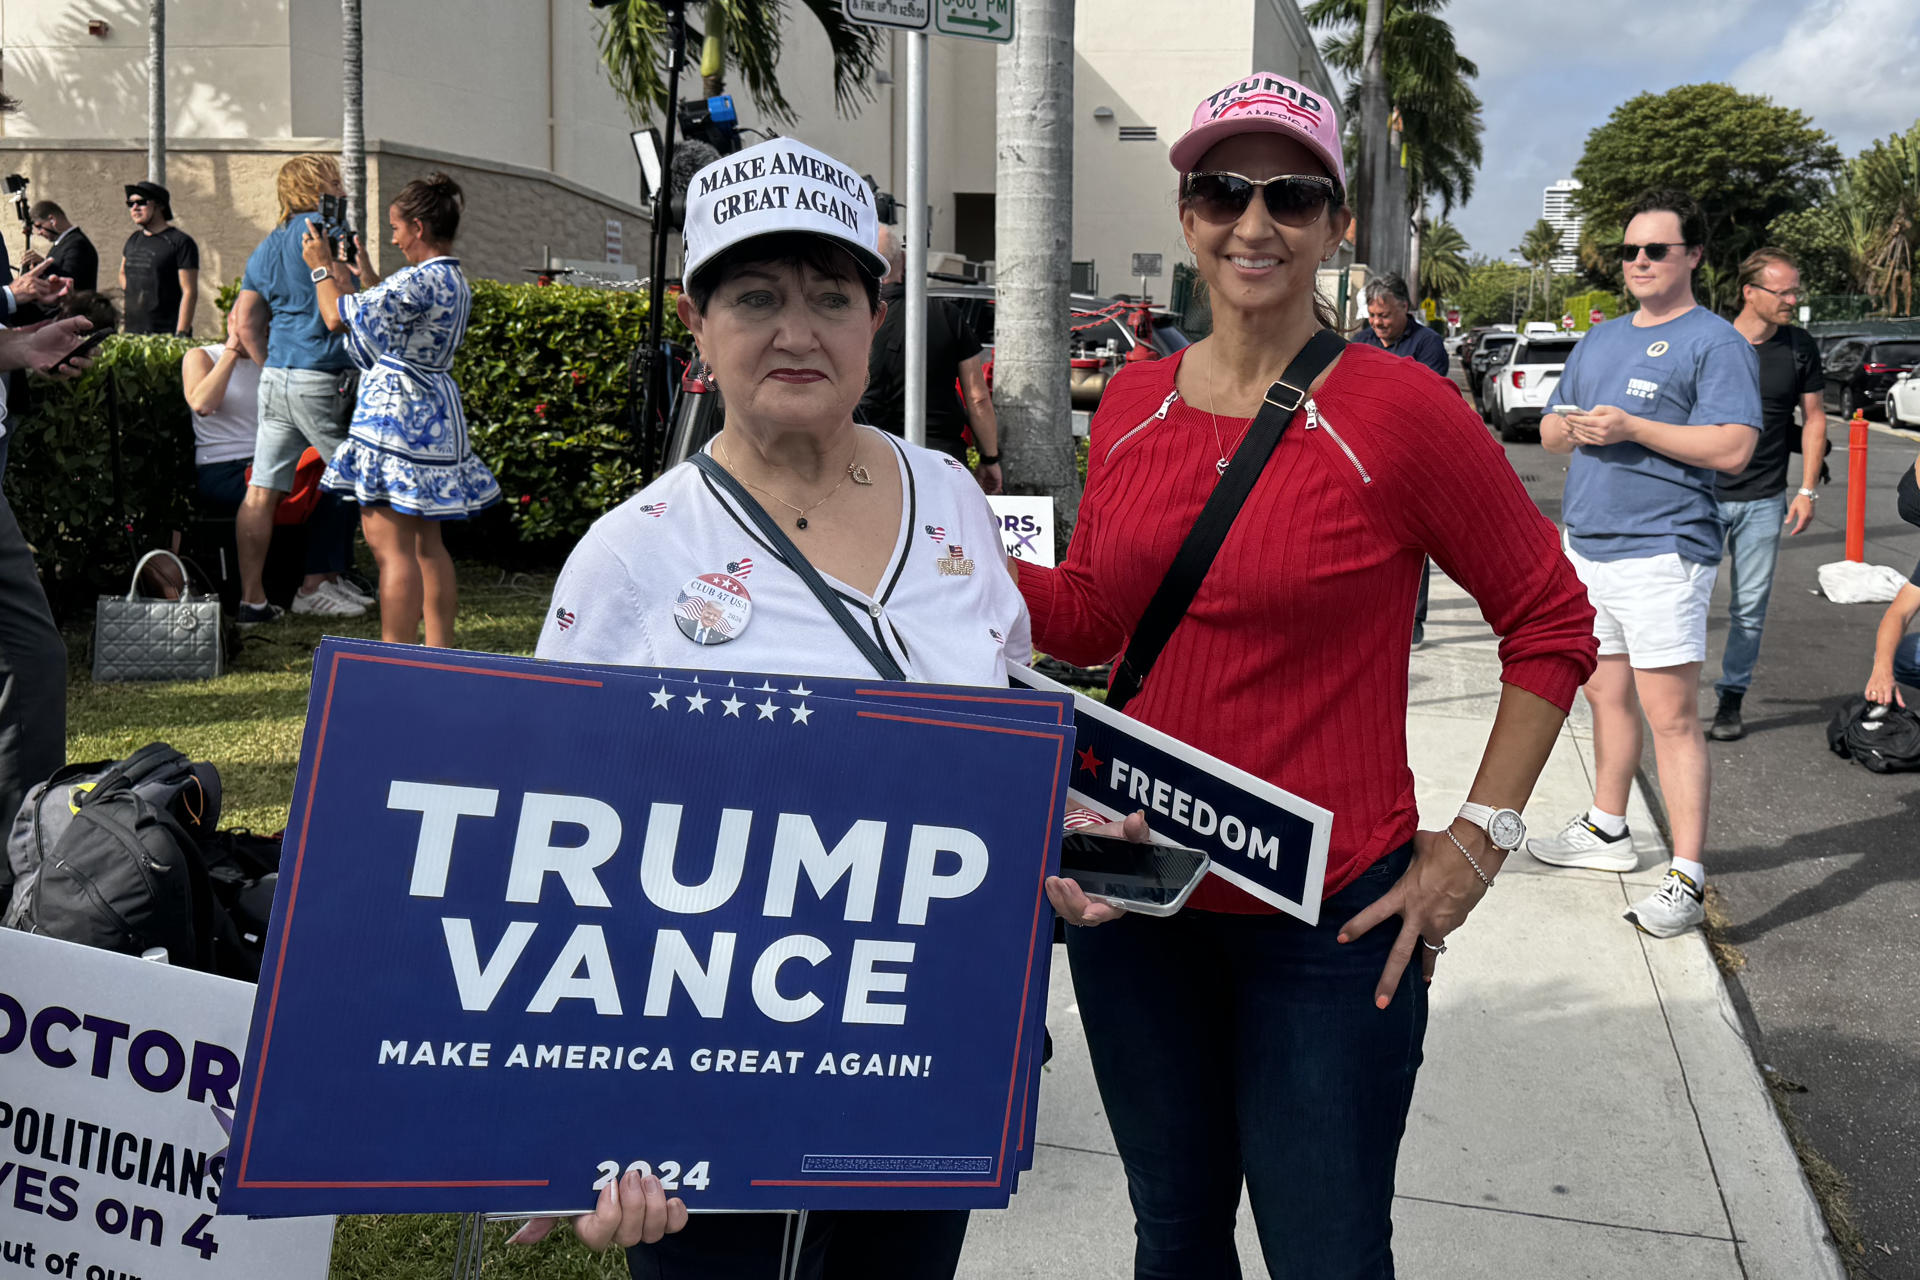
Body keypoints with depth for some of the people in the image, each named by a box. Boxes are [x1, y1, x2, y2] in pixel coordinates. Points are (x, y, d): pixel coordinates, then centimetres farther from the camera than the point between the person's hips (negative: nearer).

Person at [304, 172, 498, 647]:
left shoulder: (420, 281, -19)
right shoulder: (456, 281, 11)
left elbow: (339, 317, -16)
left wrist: (321, 268, -1)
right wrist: (364, 276, 30)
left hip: (397, 416, -10)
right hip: (434, 419, 10)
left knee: (392, 546, -6)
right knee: (426, 543, 15)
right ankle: (439, 649, 20)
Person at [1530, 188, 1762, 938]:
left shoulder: (1715, 343, -6)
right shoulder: (1600, 340, 18)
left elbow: (1733, 449, -16)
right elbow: (1548, 431, 20)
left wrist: (1631, 428, -20)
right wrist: (1572, 427, -3)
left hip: (1662, 551, -8)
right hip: (1586, 545, 8)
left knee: (1671, 716, -8)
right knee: (1607, 695, 18)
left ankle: (1687, 881, -5)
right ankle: (1606, 832, 32)